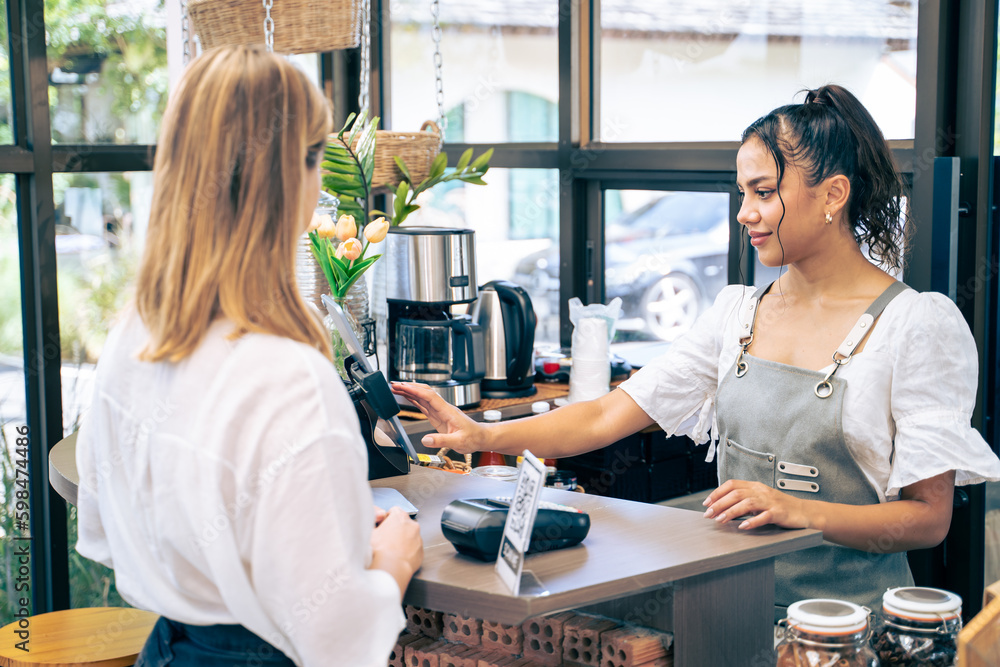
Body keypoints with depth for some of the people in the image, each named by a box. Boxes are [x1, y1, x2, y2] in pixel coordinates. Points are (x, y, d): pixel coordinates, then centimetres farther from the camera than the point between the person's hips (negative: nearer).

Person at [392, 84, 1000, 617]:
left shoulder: (920, 325, -6)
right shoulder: (739, 312, 9)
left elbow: (929, 517, -7)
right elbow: (609, 416, 5)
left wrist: (798, 512, -22)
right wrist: (484, 435, -8)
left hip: (850, 613, -5)